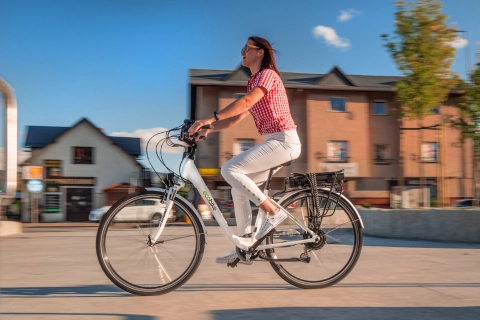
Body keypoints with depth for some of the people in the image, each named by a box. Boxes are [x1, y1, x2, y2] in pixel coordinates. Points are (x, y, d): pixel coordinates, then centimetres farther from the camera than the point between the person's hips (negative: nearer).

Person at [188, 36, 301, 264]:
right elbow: (237, 118, 15)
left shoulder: (268, 74, -8)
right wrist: (208, 130, 2)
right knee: (239, 188, 8)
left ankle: (273, 212, -13)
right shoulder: (254, 84, 20)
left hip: (283, 141, -9)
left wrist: (210, 119, -31)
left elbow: (245, 102, -25)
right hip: (273, 142, 9)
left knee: (230, 169, -20)